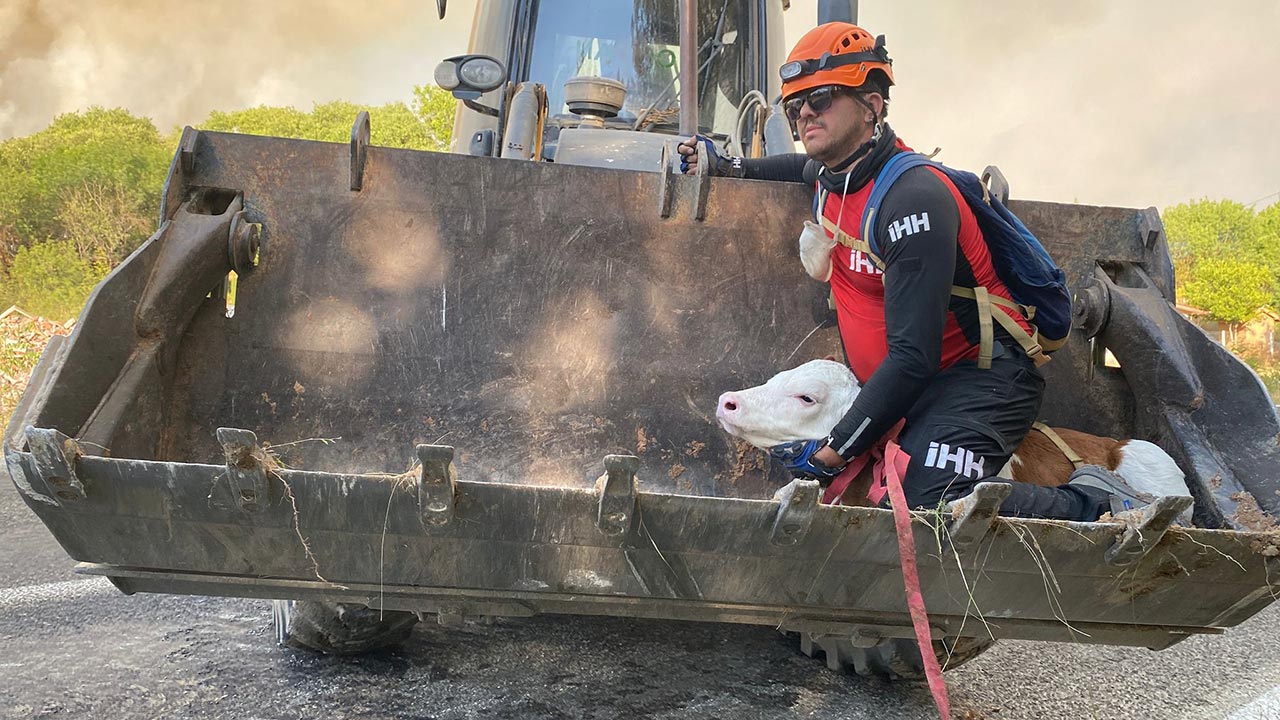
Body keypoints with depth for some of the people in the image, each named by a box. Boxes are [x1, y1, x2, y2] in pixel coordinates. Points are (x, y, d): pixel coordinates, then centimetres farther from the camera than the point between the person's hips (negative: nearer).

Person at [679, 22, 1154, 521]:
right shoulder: (830, 180, 6)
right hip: (909, 389, 10)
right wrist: (728, 167, 22)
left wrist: (834, 451, -23)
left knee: (933, 500, -34)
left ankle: (1093, 504, -9)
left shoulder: (913, 199, -22)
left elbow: (912, 357, -26)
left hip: (980, 379, -10)